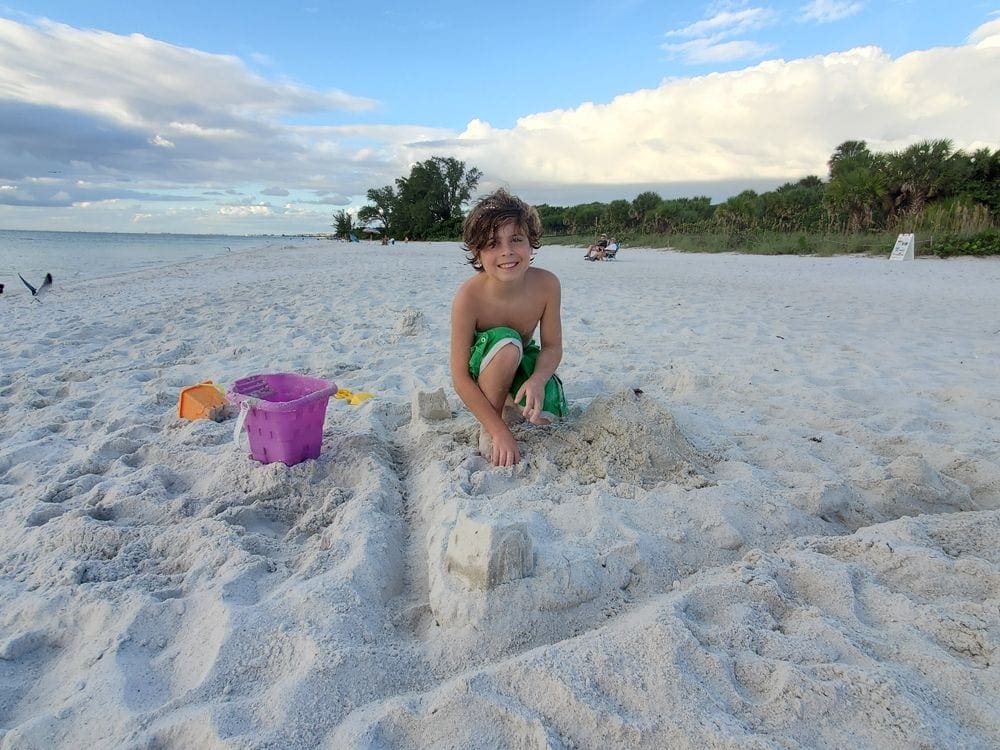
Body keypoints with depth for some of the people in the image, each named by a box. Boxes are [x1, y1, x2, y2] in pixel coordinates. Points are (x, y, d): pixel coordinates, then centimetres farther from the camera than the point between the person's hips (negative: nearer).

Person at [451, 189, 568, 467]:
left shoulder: (547, 284, -23)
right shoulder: (469, 297, -32)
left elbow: (552, 346, -13)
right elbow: (460, 378, -29)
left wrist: (537, 380, -36)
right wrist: (499, 431, -32)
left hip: (521, 360, 3)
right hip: (480, 367, -3)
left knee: (545, 413, -23)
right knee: (507, 343, -36)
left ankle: (510, 399, 16)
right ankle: (486, 431, -15)